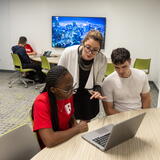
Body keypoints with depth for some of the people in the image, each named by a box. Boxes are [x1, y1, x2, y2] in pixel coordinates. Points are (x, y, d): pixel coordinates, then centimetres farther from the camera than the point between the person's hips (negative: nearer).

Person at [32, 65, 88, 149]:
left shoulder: (67, 94, -8)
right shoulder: (41, 103, -26)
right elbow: (49, 141, -33)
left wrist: (76, 125, -11)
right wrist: (77, 129, -22)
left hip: (69, 138, 6)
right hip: (50, 148, -5)